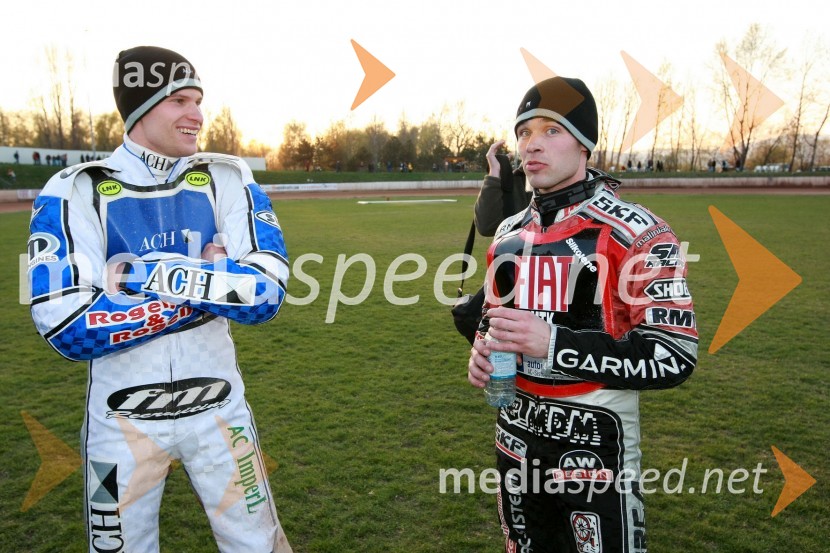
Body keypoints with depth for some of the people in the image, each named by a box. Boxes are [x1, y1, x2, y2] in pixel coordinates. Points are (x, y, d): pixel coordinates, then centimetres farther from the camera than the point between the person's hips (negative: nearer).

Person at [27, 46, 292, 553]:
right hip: (122, 416, 0)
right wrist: (205, 286, -17)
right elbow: (67, 329, -17)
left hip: (218, 408, 1)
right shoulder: (75, 194, -8)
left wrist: (145, 274, -21)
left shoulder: (227, 180, -4)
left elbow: (266, 295, -15)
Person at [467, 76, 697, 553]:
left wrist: (555, 344, -27)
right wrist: (484, 348, -5)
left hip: (595, 443, -6)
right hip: (516, 439, 6)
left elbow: (674, 357, -18)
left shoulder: (636, 234, -15)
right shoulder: (509, 232, 5)